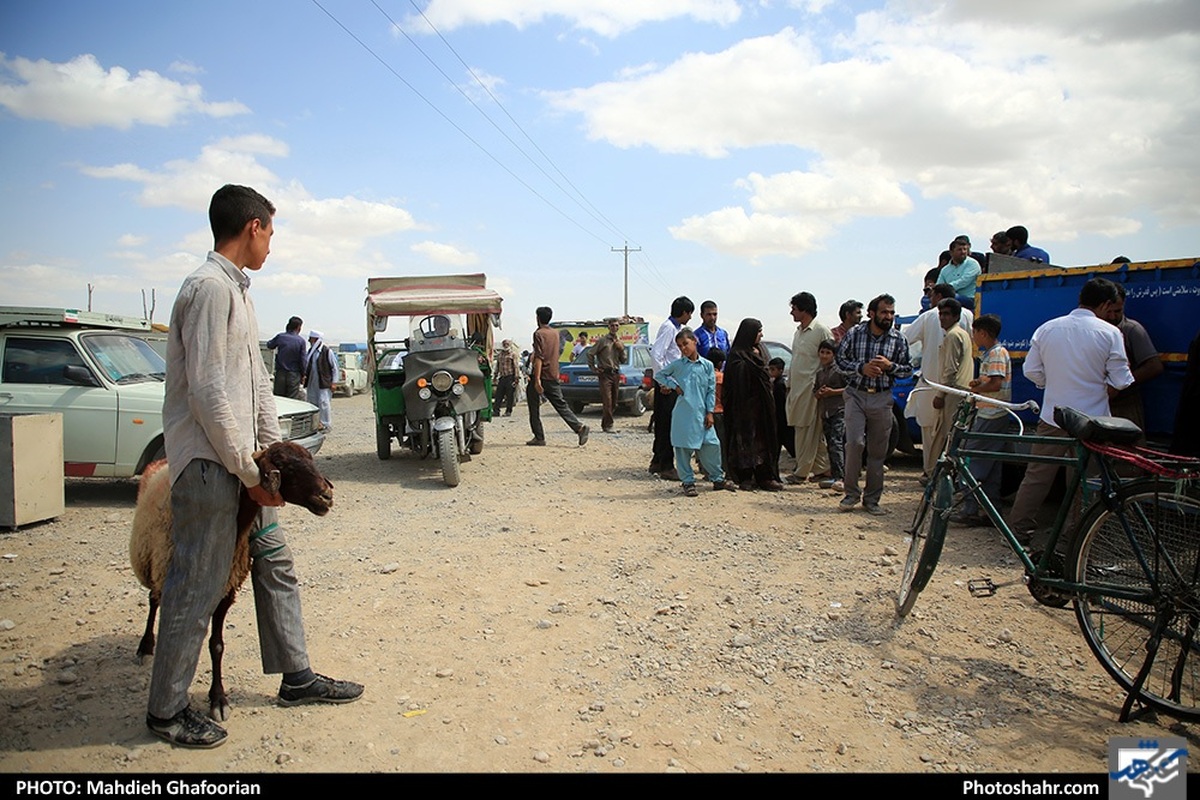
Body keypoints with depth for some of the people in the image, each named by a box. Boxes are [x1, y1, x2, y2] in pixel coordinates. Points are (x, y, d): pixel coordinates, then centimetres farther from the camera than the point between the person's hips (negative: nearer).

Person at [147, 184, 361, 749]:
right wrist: (249, 471, -17)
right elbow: (208, 391, -21)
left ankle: (296, 676, 27)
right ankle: (166, 709, 16)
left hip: (241, 463, 10)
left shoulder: (237, 289, 16)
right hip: (209, 464, -10)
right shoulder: (210, 286, -15)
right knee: (197, 588, 0)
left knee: (274, 563, 15)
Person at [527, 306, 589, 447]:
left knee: (534, 409, 5)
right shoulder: (555, 333, 13)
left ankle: (539, 437, 5)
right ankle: (579, 427, -11)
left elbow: (539, 357, -19)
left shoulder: (539, 333, -10)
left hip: (541, 376, -6)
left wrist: (537, 379, -23)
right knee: (561, 405, 6)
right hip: (553, 376, 7)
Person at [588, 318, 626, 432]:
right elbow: (590, 353, -2)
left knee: (614, 403, 8)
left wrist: (621, 349, -1)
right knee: (607, 401, -11)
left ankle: (604, 423, 21)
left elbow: (623, 360, 14)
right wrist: (593, 368, -5)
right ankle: (608, 425, -7)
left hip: (616, 374, 6)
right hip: (605, 374, -6)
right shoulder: (602, 340, -3)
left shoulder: (619, 342, 15)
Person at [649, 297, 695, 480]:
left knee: (663, 424, 15)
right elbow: (656, 354, -22)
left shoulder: (675, 328, 16)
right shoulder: (669, 328, -13)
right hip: (666, 384, -10)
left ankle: (657, 462, 25)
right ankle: (666, 467, -1)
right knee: (667, 424, -5)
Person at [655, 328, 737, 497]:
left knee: (712, 445, 2)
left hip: (701, 414, 1)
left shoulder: (707, 365, 5)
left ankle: (718, 478, 19)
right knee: (683, 448, 1)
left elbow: (711, 391, 6)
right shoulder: (677, 365, 3)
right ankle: (688, 482, 13)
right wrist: (673, 385, 1)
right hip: (683, 414, -1)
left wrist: (710, 412, 1)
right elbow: (659, 375, 14)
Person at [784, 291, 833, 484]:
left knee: (806, 430, -4)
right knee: (811, 432, 10)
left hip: (810, 388, -8)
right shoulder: (798, 332, 16)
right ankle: (822, 469, 16)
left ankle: (802, 471, 2)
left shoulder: (822, 331, -10)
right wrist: (789, 384, 18)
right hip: (796, 387, 8)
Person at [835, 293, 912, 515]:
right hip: (856, 395, -2)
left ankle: (872, 499, 17)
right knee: (855, 443, -15)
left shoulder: (899, 340, 1)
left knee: (878, 451, 5)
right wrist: (862, 368, -13)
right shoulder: (855, 334, -2)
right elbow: (840, 359, 4)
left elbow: (908, 370, 8)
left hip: (882, 399, 2)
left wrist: (890, 366, -12)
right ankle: (851, 493, 2)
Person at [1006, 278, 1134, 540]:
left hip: (1052, 418, 3)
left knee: (1037, 476, 9)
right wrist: (1100, 393, 12)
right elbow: (1120, 381, -7)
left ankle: (1018, 530, 13)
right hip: (1091, 420, -2)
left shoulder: (1047, 329, 0)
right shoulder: (1109, 333, -8)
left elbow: (1032, 371, 3)